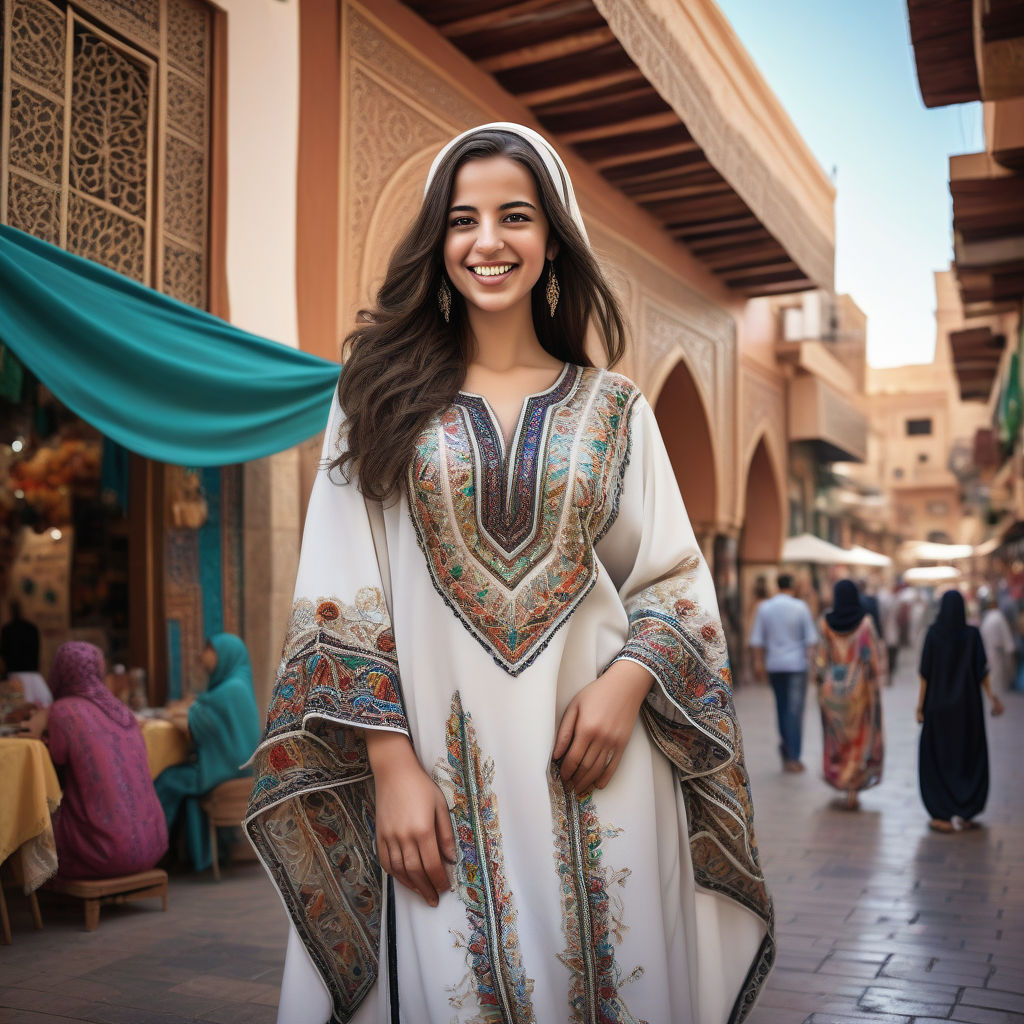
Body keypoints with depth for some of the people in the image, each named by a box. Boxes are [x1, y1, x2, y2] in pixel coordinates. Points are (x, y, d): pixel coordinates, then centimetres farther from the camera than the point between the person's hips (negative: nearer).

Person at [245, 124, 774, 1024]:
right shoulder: (383, 400, 5)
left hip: (596, 775, 2)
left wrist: (629, 678, -11)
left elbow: (675, 580, 8)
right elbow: (341, 602, 0)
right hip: (440, 778, -1)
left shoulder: (613, 409, 9)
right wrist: (390, 764, -9)